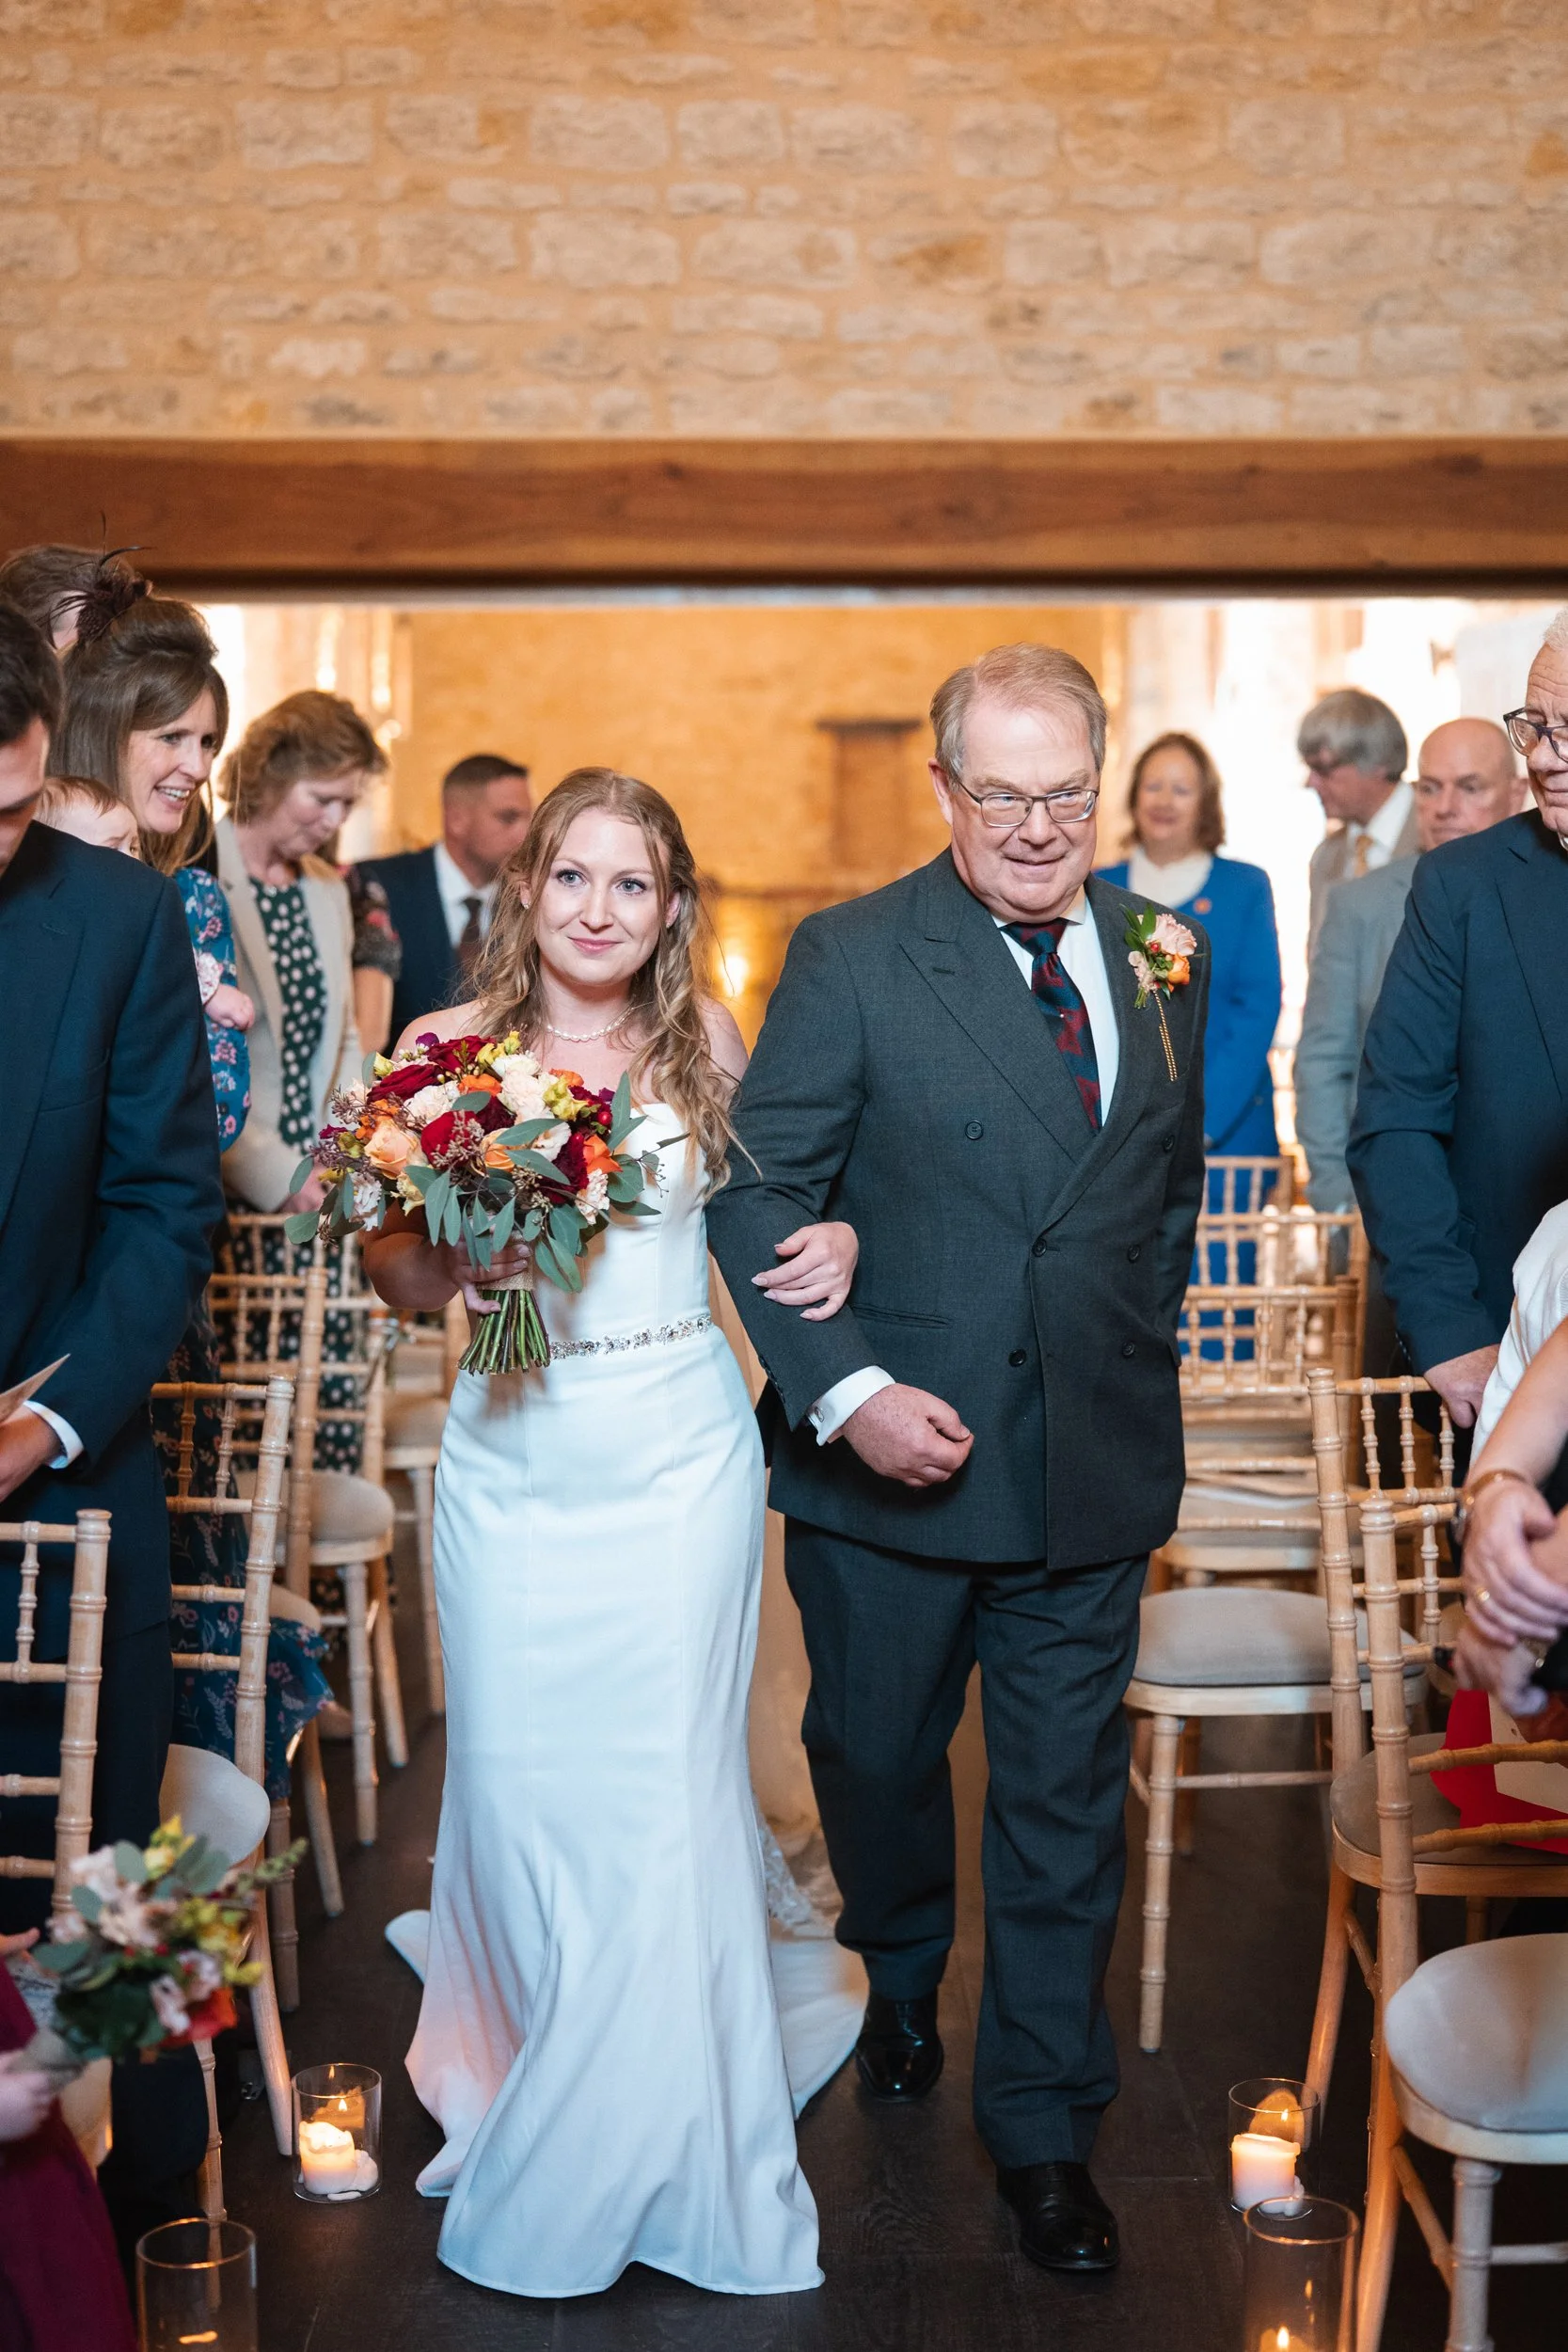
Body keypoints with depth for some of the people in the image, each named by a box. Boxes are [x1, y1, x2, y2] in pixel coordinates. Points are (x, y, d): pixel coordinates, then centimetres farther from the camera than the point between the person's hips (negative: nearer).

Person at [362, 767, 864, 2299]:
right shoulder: (447, 1048, -2)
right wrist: (457, 1245, -19)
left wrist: (833, 1240, -4)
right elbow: (403, 1278, 2)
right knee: (520, 1787, 6)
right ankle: (522, 2088, 31)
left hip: (680, 1457, 0)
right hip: (512, 1466, 0)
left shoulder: (706, 1044, 1)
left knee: (667, 1794, 2)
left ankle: (663, 2155, 22)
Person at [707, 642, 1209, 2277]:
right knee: (877, 1759, 19)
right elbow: (756, 1196, -11)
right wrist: (844, 1388, -21)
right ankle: (896, 1986, 49)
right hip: (894, 1458, -2)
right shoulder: (849, 959, -10)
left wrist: (1140, 1360, 12)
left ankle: (1042, 2126, 27)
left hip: (1093, 1470, 2)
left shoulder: (1165, 955, 3)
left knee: (1066, 1805, 9)